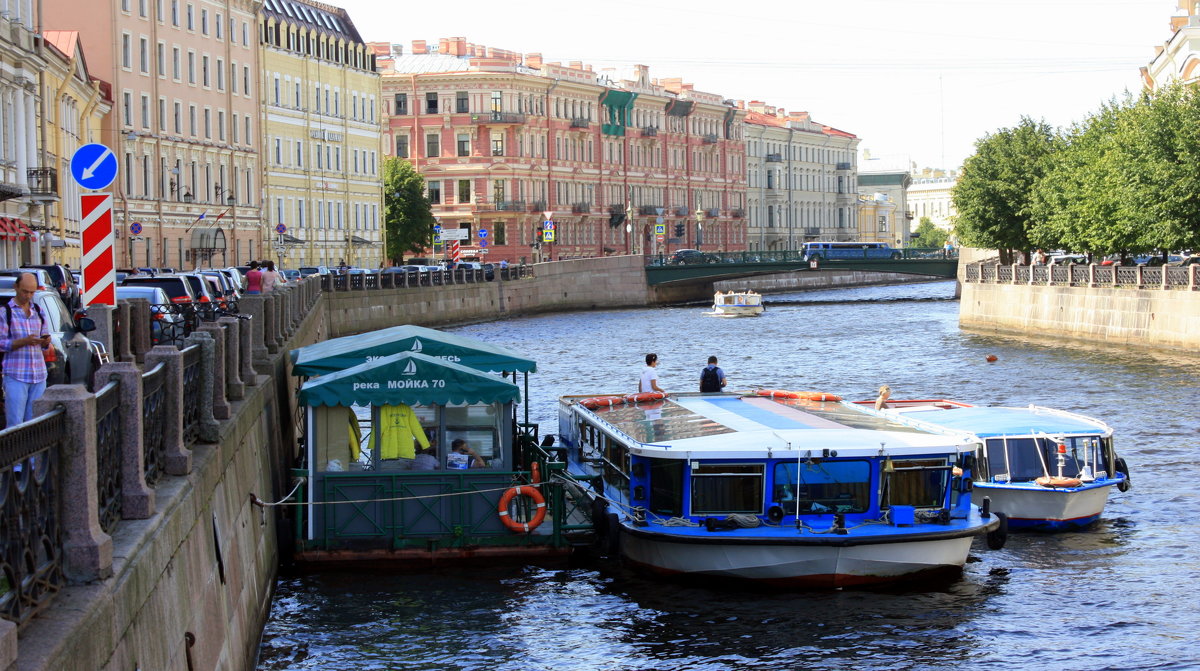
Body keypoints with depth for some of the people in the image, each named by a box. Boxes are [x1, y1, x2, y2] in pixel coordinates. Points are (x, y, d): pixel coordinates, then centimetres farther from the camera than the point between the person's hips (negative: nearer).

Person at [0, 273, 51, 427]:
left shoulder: (38, 311, 15)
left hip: (39, 375, 5)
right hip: (15, 376, -5)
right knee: (15, 423, -9)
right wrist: (24, 341, -21)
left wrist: (45, 342, -4)